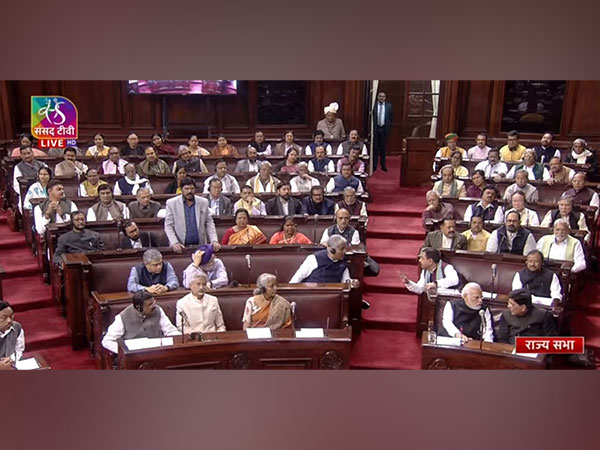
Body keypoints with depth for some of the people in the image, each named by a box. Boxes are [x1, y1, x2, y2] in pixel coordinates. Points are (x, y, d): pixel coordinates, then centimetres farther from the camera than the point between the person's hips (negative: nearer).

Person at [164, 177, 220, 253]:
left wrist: (214, 241, -4)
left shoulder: (203, 202, 8)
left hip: (199, 246, 1)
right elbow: (168, 225, 2)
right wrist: (174, 243, -11)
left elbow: (209, 223, 10)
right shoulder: (171, 203, 3)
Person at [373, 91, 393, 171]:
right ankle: (374, 165, 8)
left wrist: (389, 127, 6)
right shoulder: (374, 105, -1)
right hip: (375, 128, -1)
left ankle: (383, 165, 14)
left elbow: (391, 117, 10)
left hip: (384, 129, 1)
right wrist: (372, 127, -2)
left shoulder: (389, 106, 4)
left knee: (383, 148, 8)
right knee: (375, 148, 3)